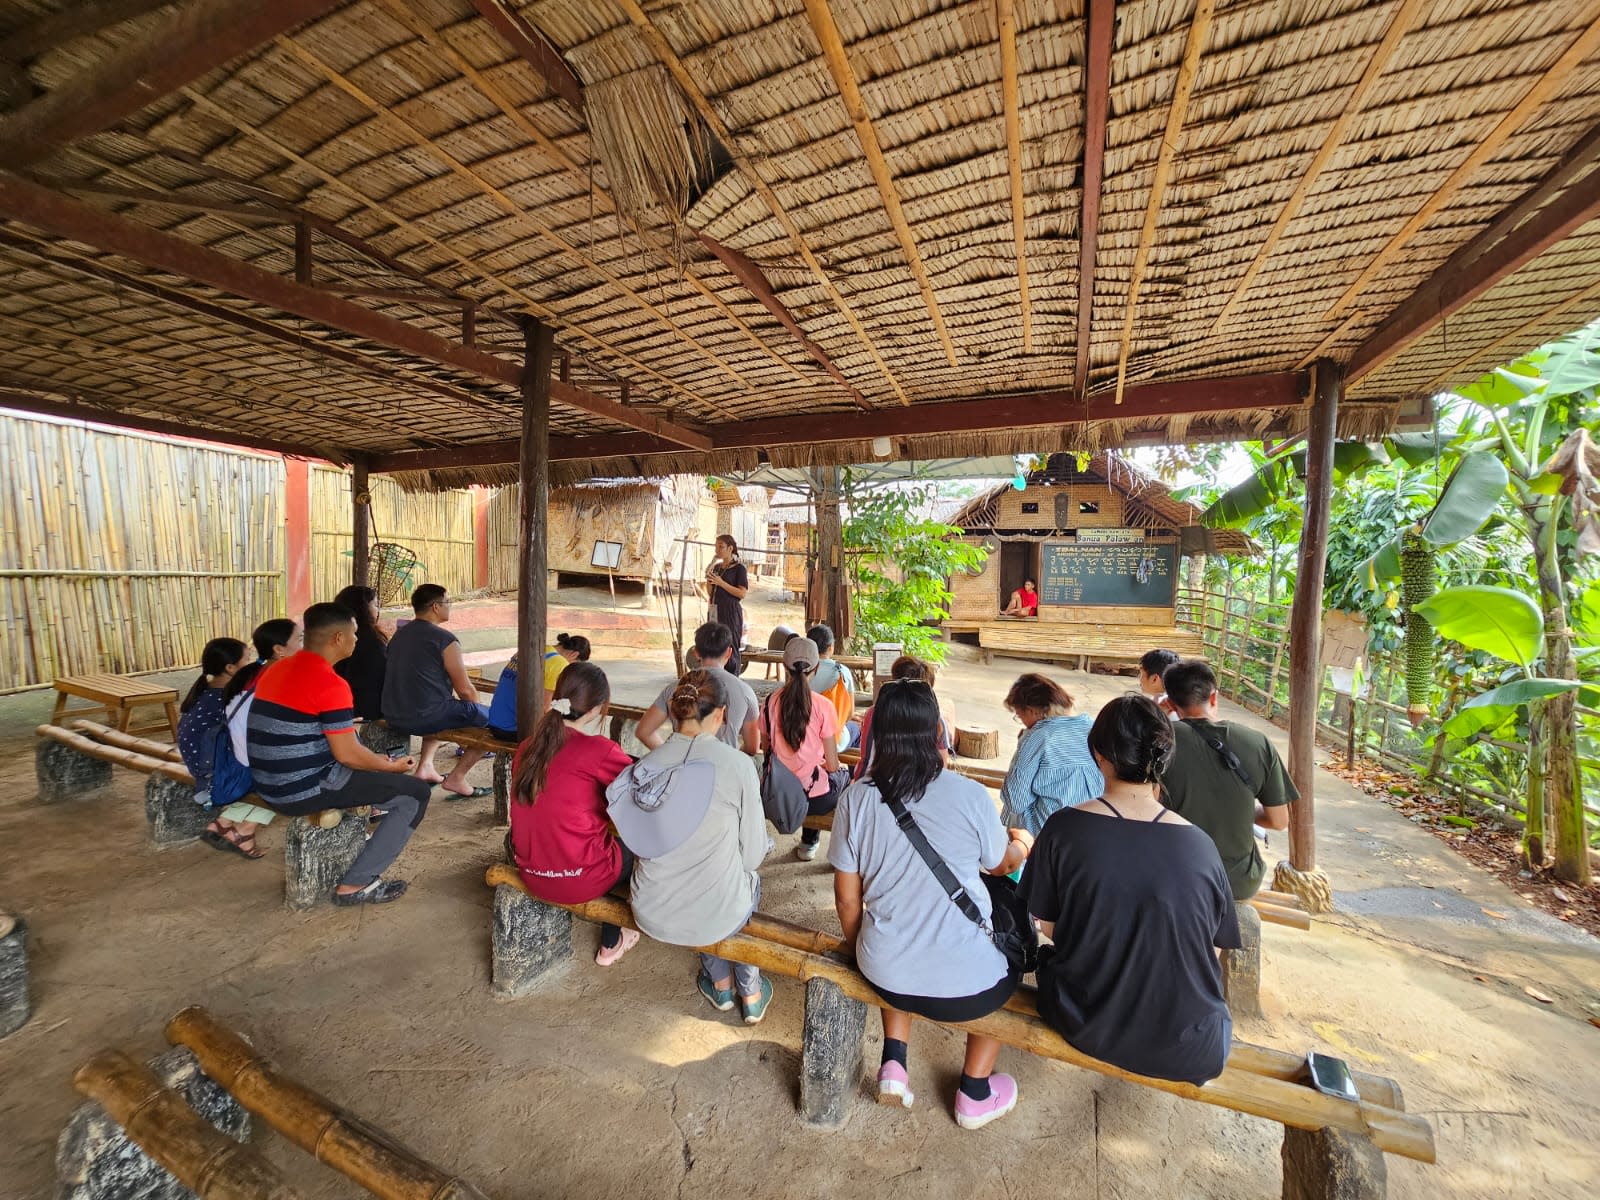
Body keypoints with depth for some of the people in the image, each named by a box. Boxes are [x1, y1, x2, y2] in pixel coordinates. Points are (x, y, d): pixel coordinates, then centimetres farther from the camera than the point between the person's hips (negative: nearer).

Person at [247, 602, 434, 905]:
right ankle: (356, 884, -1)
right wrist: (392, 766, -4)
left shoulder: (277, 669, 7)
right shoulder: (330, 683, -22)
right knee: (415, 792, -4)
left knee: (368, 765, 31)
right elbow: (347, 755, -20)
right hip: (305, 790, -10)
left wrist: (341, 729, 24)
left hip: (271, 786, 10)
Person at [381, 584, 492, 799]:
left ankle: (425, 765, 29)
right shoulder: (445, 639, -11)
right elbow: (465, 689, -10)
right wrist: (478, 709, 11)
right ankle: (457, 778, 2)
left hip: (393, 717, 9)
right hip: (425, 717, -9)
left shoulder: (399, 635, 14)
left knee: (442, 710, 38)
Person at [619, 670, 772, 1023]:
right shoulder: (738, 764, -19)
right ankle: (750, 992, 44)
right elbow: (753, 856, -11)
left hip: (652, 918, 3)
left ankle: (721, 982, 47)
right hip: (717, 918, -2)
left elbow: (641, 845, 4)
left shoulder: (644, 765, -10)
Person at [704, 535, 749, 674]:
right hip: (715, 611, 7)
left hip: (731, 612, -7)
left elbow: (742, 593, -14)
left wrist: (721, 583, -16)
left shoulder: (739, 568, -5)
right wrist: (708, 580, 0)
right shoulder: (716, 567, 14)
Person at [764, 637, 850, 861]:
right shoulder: (822, 707, -18)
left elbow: (768, 751, 4)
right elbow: (832, 765, -12)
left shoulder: (771, 702, -8)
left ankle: (809, 844, 43)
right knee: (844, 775, 29)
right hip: (815, 799, -3)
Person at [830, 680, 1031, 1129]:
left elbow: (847, 898, -2)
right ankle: (974, 1095, 39)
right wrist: (1021, 845, 26)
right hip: (965, 984, -2)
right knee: (1008, 961, 32)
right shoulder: (969, 794, -17)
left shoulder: (855, 799, -12)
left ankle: (893, 1065, 28)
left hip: (883, 975, 2)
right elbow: (1001, 865, 3)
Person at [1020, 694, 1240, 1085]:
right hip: (1187, 1053, 1)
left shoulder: (1063, 828, -17)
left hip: (1085, 1028, -1)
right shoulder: (1201, 847, -14)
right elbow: (1214, 950, 0)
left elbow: (1048, 925, -4)